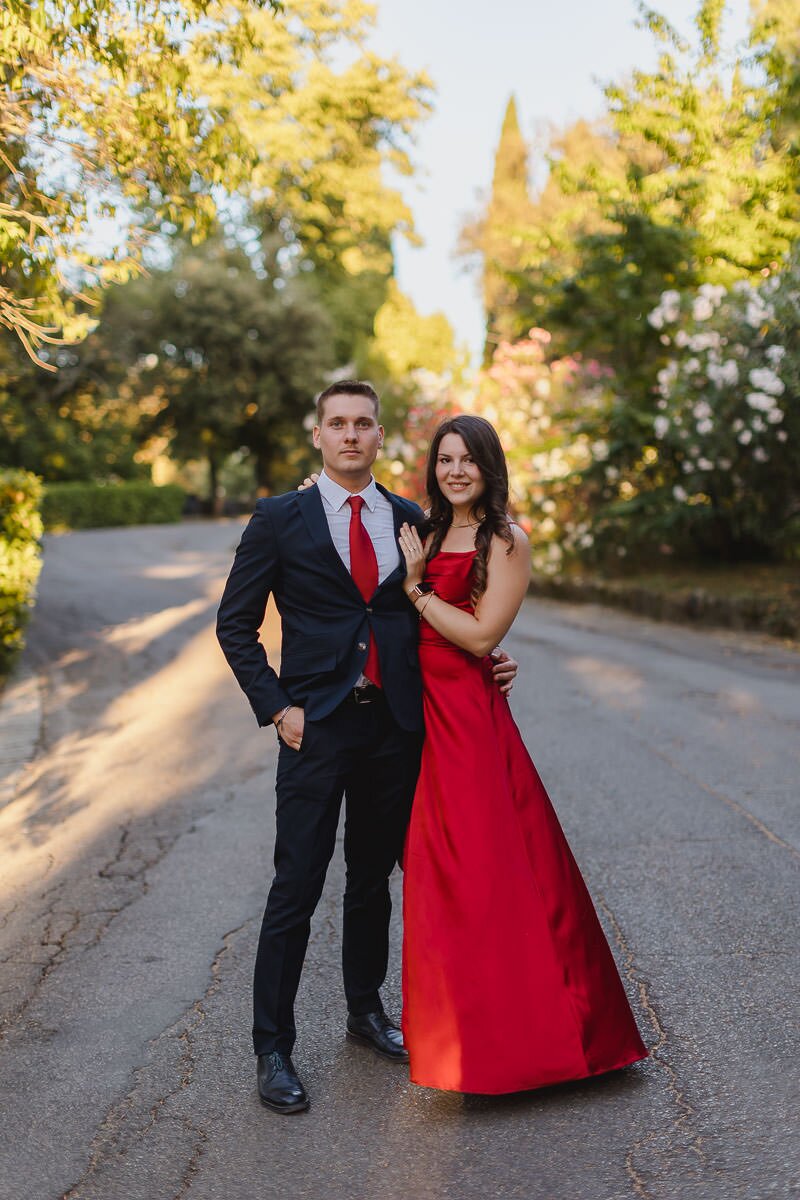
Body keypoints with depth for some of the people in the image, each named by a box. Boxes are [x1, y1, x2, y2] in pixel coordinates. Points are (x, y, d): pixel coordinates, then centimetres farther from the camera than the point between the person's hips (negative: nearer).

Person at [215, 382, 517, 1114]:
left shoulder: (410, 522, 8)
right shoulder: (280, 519, -1)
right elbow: (235, 623, 1)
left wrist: (488, 659, 1)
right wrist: (275, 707, -7)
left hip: (397, 725, 4)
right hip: (318, 725, -3)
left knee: (374, 880, 16)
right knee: (296, 889, -2)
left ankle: (366, 1011, 35)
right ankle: (273, 1049, 12)